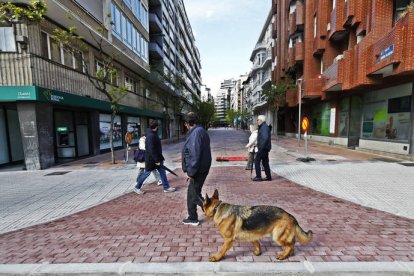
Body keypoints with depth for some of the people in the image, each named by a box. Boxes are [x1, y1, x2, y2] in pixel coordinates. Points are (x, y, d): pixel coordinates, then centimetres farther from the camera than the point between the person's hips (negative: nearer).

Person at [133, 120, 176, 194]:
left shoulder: (153, 134, 9)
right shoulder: (151, 136, -23)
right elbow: (151, 149, -27)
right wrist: (156, 160, -24)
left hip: (157, 157, 9)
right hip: (151, 159, -9)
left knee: (162, 172, 10)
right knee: (147, 173, 6)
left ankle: (166, 187, 18)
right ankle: (137, 187, 25)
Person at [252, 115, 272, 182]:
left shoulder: (264, 127, -15)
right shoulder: (263, 127, 17)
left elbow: (265, 138, -26)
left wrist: (261, 147, -24)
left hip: (263, 148, -10)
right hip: (265, 148, 10)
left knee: (257, 161, -5)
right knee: (265, 162, 13)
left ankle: (258, 177, -1)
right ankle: (268, 177, 19)